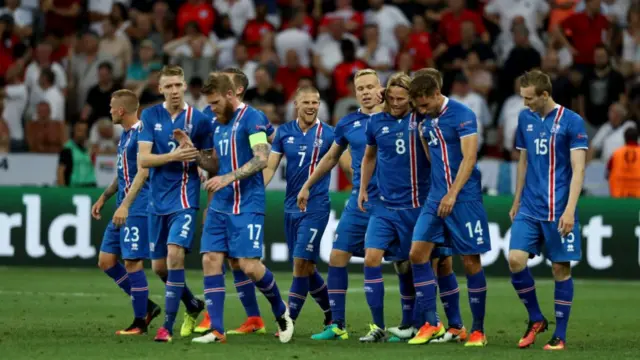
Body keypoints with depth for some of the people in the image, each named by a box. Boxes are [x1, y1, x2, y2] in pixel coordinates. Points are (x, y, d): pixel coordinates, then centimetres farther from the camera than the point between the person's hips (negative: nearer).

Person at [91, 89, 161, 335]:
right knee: (106, 261, 8)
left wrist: (125, 205, -26)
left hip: (137, 209, -10)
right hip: (123, 210, 10)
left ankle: (140, 322, 3)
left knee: (132, 262, -7)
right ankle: (146, 306, 16)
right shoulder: (125, 135, 15)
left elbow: (142, 172, -21)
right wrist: (104, 198, 24)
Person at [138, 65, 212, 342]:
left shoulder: (199, 120, -2)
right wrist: (174, 156, -22)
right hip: (158, 202, 4)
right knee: (159, 265, 10)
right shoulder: (150, 116, 1)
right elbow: (143, 159, -8)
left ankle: (168, 325, -17)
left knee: (175, 254, -22)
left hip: (184, 199, -4)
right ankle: (194, 306, 36)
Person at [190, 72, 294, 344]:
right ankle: (216, 330, -1)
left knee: (249, 265, -12)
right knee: (211, 261, -3)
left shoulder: (251, 118, -8)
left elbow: (261, 159, -18)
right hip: (220, 206, 8)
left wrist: (228, 178, -25)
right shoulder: (218, 124, 17)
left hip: (247, 206, -8)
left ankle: (281, 312, 15)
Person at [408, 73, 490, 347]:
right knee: (417, 253, -4)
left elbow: (469, 158, -18)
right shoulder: (427, 121, 9)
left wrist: (452, 194, -22)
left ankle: (478, 330, 7)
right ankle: (431, 323, 2)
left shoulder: (463, 116, -12)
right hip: (436, 198, 7)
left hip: (464, 198, -7)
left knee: (471, 262, -2)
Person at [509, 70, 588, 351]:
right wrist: (517, 201, 17)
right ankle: (536, 320, 11)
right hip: (529, 208, 5)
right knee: (515, 260, -9)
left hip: (558, 210, -5)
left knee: (561, 269, -1)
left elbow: (578, 169, -11)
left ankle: (560, 335, 9)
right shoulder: (525, 118, 8)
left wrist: (569, 210, -19)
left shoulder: (572, 122, -8)